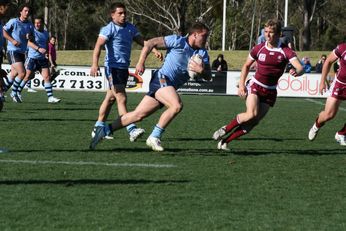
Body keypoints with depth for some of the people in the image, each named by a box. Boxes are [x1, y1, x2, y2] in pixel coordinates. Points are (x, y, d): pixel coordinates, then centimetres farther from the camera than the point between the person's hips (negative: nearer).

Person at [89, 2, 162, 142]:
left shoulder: (130, 28, 13)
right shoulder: (109, 29, -10)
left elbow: (142, 41, 14)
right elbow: (98, 45, -20)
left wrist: (154, 51, -4)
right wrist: (95, 64, -34)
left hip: (124, 68, 8)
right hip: (113, 67, -8)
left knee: (110, 98, 14)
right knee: (121, 99, -13)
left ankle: (98, 129, 22)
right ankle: (131, 130, -21)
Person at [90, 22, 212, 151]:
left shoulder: (202, 54, 9)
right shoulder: (178, 41, -7)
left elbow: (208, 76, 5)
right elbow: (150, 43, -2)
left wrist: (201, 71, -18)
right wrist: (141, 62, -9)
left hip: (171, 88, 7)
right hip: (161, 79, -7)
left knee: (138, 115, 5)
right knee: (177, 105, -31)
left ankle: (105, 130, 13)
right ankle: (154, 137, -23)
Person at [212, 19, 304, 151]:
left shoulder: (286, 51, -10)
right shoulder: (259, 49, -4)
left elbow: (300, 68, -21)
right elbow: (246, 66, 11)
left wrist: (296, 72, -46)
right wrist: (241, 84, 0)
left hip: (270, 92, 1)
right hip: (255, 86, -1)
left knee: (253, 123, -4)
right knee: (251, 114, -26)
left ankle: (224, 141, 7)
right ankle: (225, 129, -4)